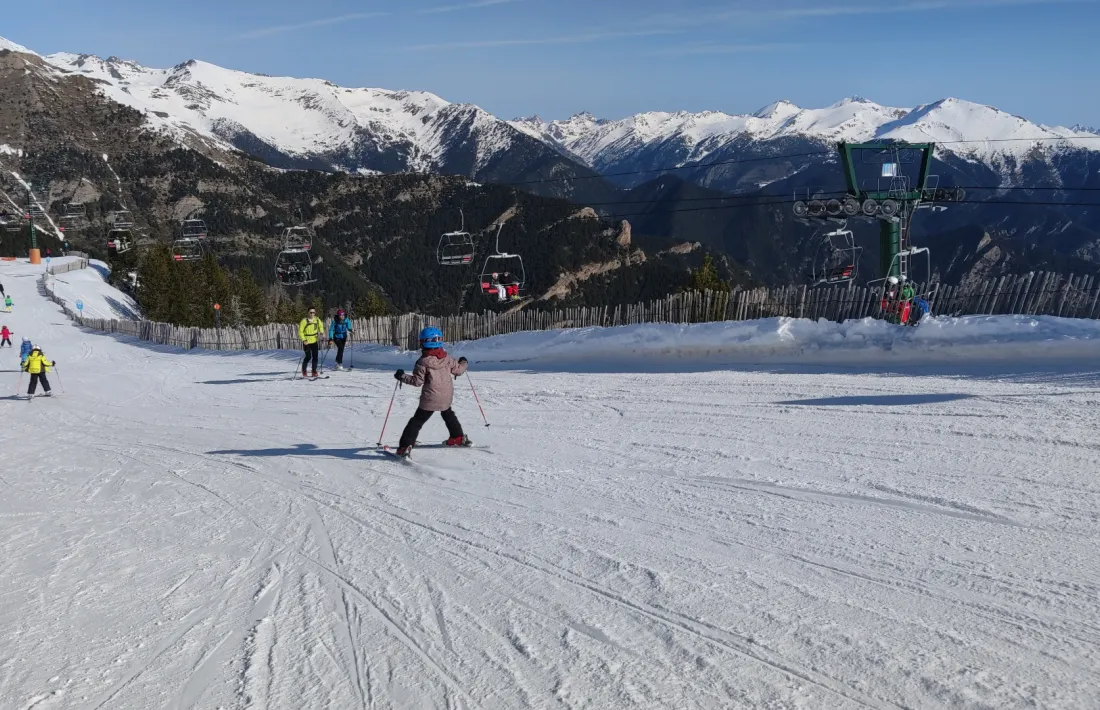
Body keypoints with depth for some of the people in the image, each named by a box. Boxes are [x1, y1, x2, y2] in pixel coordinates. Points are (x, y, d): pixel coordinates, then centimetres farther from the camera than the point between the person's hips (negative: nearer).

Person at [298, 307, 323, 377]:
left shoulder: (317, 320, 0)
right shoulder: (304, 321, -14)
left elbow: (321, 326, 18)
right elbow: (300, 331, -10)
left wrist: (321, 333, 0)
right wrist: (304, 340, -20)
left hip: (314, 341, 4)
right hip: (306, 342, -4)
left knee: (315, 357, 0)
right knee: (308, 357, -7)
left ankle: (314, 371, 10)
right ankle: (303, 370, 17)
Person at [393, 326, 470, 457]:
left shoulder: (423, 362, -16)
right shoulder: (447, 358, -2)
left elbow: (417, 381, -15)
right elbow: (458, 370, 10)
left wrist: (402, 376, -4)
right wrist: (463, 363, 31)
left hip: (430, 399, -5)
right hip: (446, 398, 5)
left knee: (417, 421, -2)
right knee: (448, 414, 33)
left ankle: (405, 447, -11)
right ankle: (458, 437, 41)